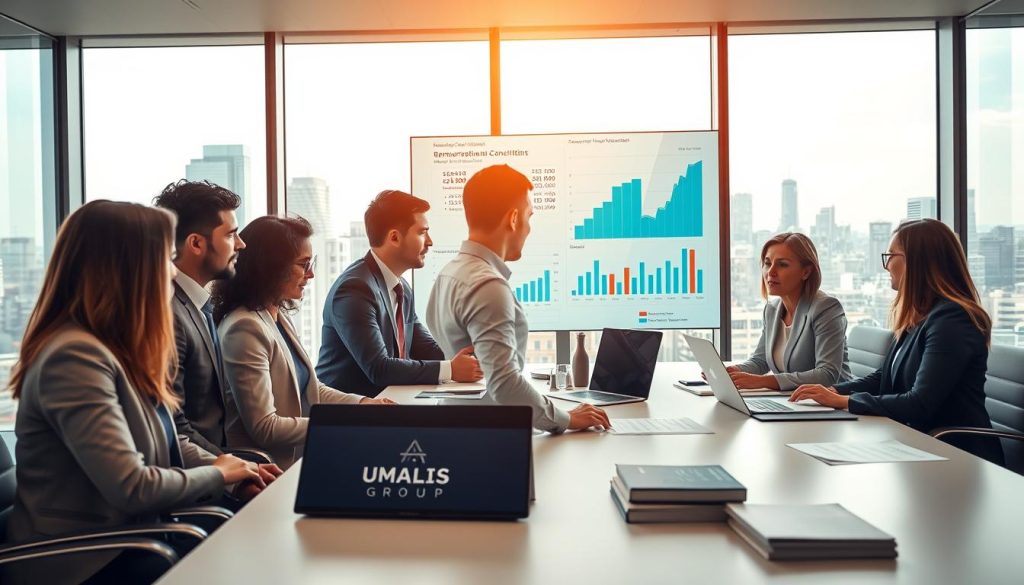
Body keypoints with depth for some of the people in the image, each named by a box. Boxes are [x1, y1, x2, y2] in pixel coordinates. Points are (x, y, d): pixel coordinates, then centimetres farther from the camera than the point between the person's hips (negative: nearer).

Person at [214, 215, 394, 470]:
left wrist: (363, 403, 4)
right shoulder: (245, 329, -18)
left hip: (301, 457, 8)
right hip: (272, 472, -8)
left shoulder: (280, 318, 11)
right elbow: (265, 428, -20)